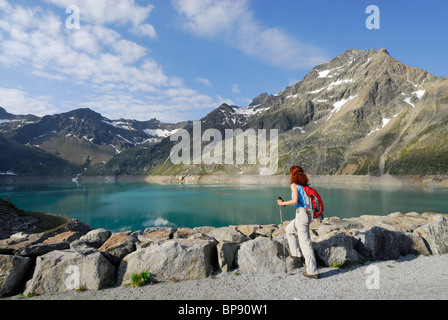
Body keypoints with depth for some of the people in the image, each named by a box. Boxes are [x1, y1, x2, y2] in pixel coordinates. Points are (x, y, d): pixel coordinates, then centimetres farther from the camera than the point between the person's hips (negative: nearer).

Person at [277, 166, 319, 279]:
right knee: (289, 230, 26)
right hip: (306, 213, 8)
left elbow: (295, 201, -19)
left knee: (305, 242, 0)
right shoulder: (304, 185, 13)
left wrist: (282, 203, -6)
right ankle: (296, 252, 34)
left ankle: (312, 271, 8)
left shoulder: (294, 185, -8)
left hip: (302, 214, -8)